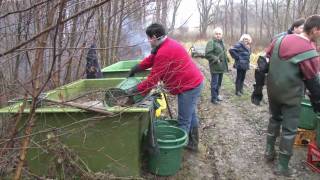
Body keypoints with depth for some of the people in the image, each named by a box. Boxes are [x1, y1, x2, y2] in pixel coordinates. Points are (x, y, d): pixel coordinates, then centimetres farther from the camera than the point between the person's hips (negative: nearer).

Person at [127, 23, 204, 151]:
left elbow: (153, 79, -21)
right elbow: (150, 60, 16)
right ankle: (193, 143, 37)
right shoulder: (167, 44, 9)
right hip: (194, 82, 11)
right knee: (191, 115, 22)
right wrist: (135, 69, 12)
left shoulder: (164, 53, -24)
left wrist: (135, 91, -13)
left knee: (183, 121, -1)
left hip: (189, 86, -11)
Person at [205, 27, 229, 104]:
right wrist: (216, 60, -23)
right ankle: (214, 98, 8)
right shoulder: (211, 42, -14)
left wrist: (226, 59, 13)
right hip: (215, 66, -9)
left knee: (219, 82, 17)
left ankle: (217, 95, 31)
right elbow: (207, 54, -21)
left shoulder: (221, 42, 15)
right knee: (214, 83, -2)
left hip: (221, 66, 9)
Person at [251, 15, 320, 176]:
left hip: (272, 90, 6)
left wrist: (258, 88, 6)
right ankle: (282, 166, 16)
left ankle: (269, 151, 36)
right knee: (289, 129, 7)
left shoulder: (280, 39, -2)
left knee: (275, 119, 26)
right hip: (291, 95, -6)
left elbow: (263, 64, 0)